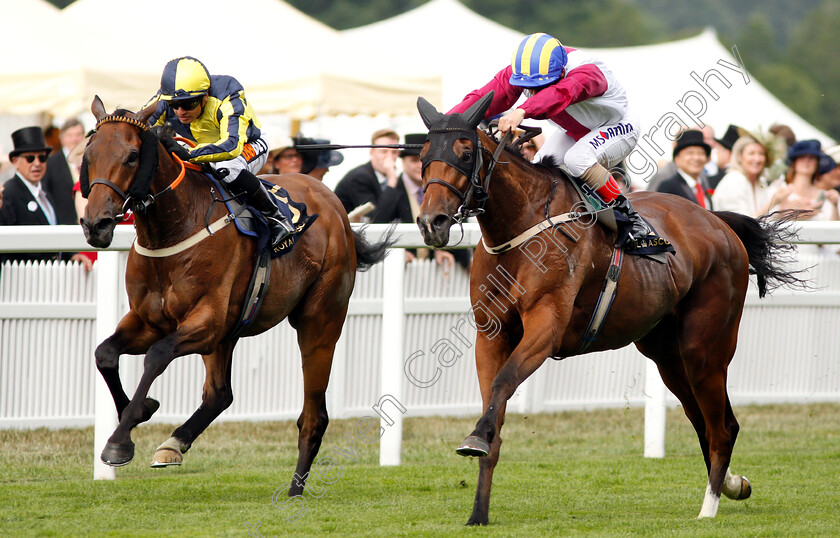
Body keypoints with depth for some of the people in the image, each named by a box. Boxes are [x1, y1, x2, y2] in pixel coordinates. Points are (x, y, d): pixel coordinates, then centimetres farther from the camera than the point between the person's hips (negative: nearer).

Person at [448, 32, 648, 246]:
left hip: (618, 126, -7)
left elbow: (561, 92, -62)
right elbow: (483, 98, -31)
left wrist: (521, 111, -80)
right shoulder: (519, 73, -21)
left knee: (577, 159, -33)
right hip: (574, 132, 7)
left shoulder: (587, 72, -40)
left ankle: (631, 218, -20)